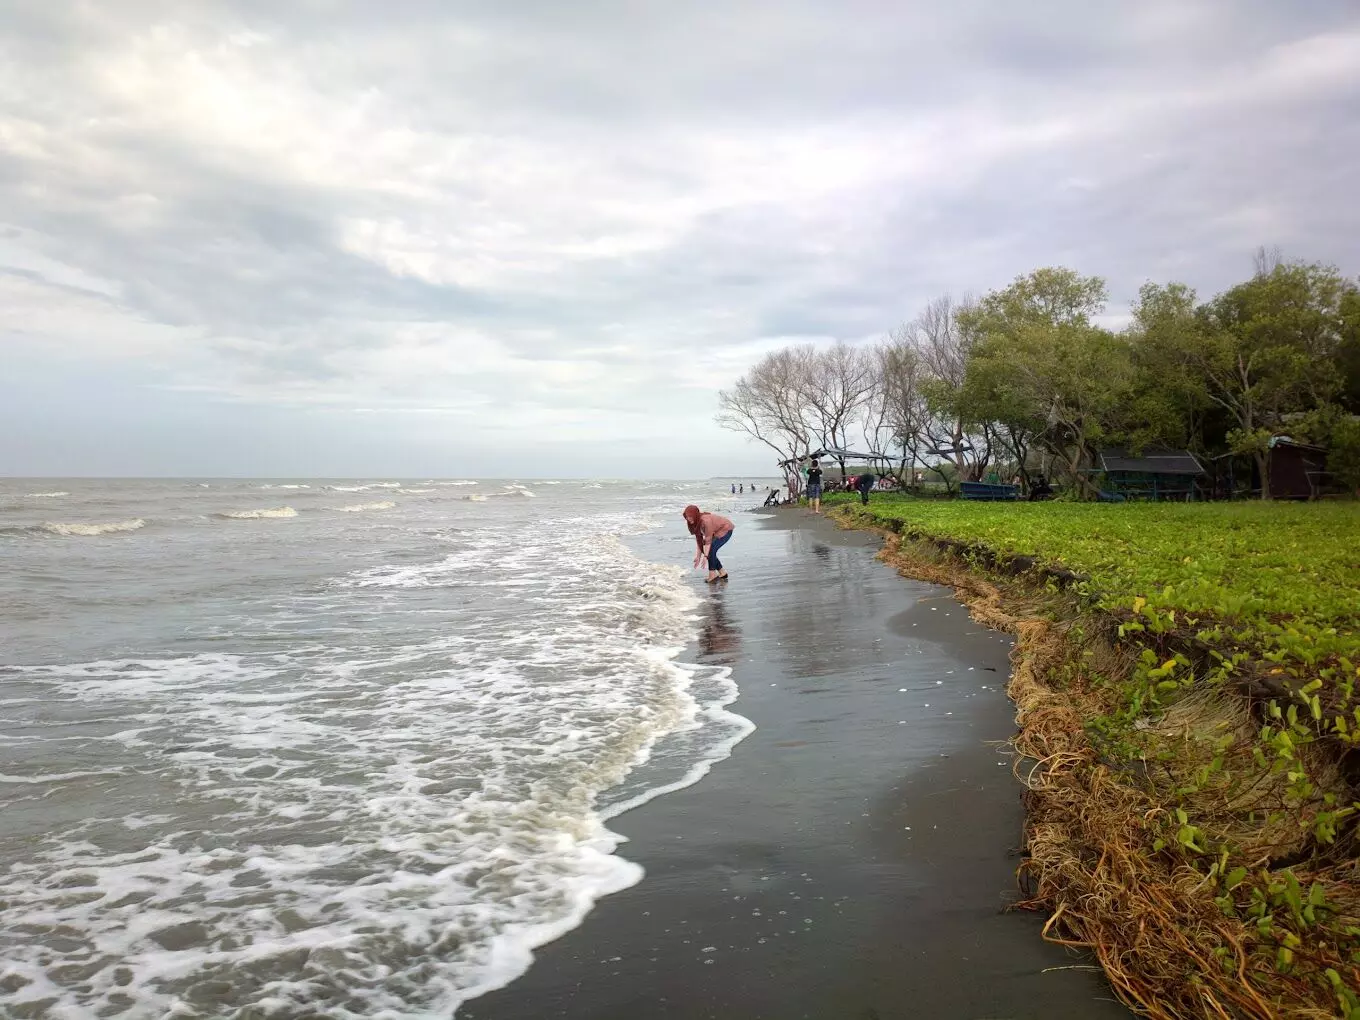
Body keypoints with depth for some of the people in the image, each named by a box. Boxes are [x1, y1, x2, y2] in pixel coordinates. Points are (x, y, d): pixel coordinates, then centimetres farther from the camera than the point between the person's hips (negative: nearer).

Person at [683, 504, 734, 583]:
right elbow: (699, 539, -4)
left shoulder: (706, 520, -34)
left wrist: (705, 557, -33)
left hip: (726, 529, -8)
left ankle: (712, 575, -8)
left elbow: (708, 540, -32)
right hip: (717, 531, 8)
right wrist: (698, 556, -6)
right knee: (706, 551, 1)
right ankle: (723, 573, 13)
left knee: (711, 550, -19)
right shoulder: (695, 523, -9)